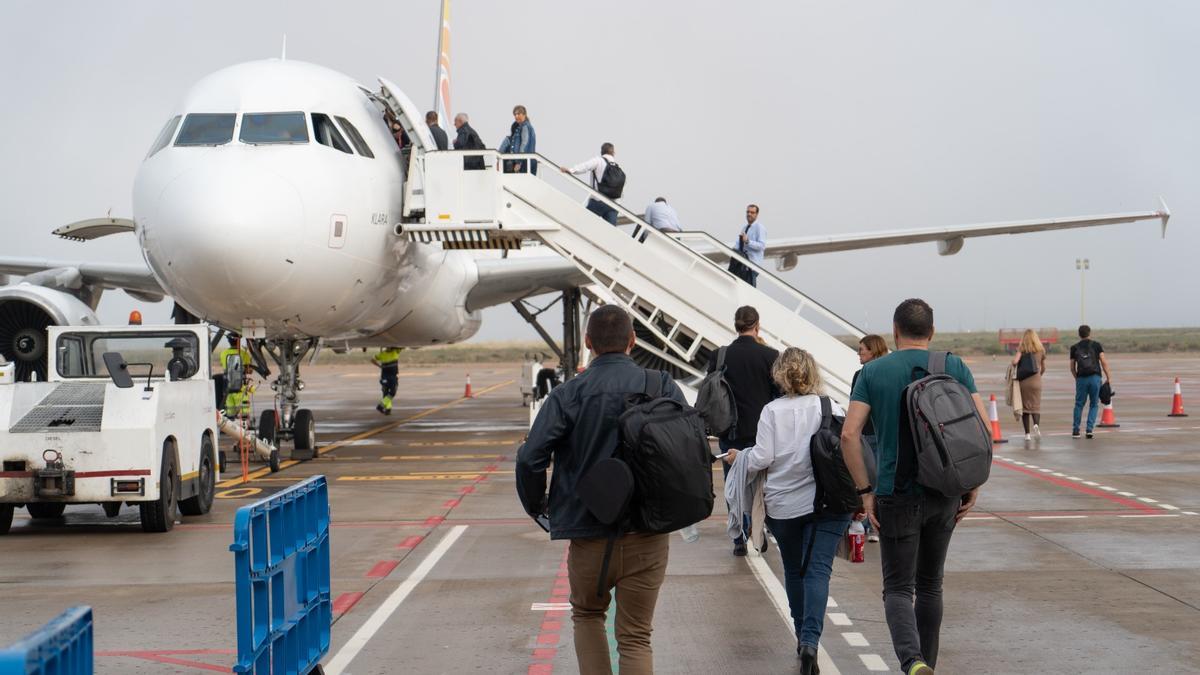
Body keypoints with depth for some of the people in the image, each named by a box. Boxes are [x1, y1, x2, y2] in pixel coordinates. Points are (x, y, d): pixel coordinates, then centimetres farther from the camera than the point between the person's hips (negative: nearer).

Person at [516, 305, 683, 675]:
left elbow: (530, 458, -15)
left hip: (590, 538, -1)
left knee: (587, 615, 25)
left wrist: (536, 505, 4)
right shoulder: (663, 388, -4)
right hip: (648, 538, 1)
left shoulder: (568, 395, -8)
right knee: (636, 637, 9)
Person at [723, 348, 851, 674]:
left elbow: (762, 458, -9)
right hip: (828, 501, -1)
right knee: (819, 569, -6)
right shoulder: (831, 408, -2)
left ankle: (803, 637, 27)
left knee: (794, 570, 18)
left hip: (784, 505, 1)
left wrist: (739, 456, 11)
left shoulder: (772, 411, -5)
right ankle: (810, 639, -23)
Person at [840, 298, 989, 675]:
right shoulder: (955, 367, 3)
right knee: (930, 585, 18)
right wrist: (974, 486, 3)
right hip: (945, 494, 2)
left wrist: (865, 491, -4)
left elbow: (849, 435, -10)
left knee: (898, 587, 1)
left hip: (896, 495, -2)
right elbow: (982, 428, -5)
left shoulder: (874, 372, -1)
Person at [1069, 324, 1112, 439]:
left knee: (1079, 404, 9)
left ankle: (1075, 431, 7)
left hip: (1081, 378, 1)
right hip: (1095, 377, -1)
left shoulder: (1074, 348, 10)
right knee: (1094, 405, 9)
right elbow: (1103, 362, -2)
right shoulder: (1096, 345, 5)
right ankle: (1089, 429, -1)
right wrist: (1108, 377, 2)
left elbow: (1072, 367, 10)